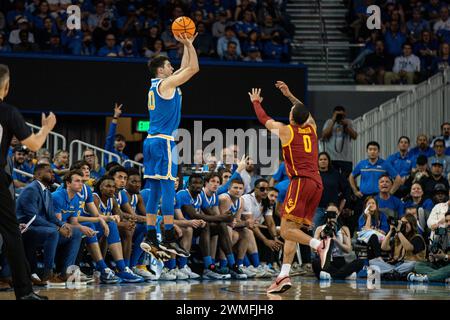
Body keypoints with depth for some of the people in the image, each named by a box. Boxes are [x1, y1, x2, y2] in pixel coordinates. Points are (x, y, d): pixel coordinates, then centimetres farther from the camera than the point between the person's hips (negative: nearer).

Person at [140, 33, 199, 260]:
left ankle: (150, 237, 8)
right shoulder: (166, 84, -7)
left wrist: (187, 46, 31)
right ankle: (169, 238, -12)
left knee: (155, 190, 9)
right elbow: (194, 68, -7)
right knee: (168, 188, -10)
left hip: (152, 140, 9)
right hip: (164, 141, -9)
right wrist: (189, 45, 2)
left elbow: (185, 68, 31)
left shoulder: (156, 86, 19)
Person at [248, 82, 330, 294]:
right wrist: (289, 95, 47)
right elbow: (305, 112, 39)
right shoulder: (312, 129, 16)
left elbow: (263, 119, 21)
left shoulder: (285, 131, 3)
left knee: (286, 230, -9)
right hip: (317, 183, 7)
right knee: (291, 230, 7)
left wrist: (256, 102, 39)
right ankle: (284, 276, 1)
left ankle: (320, 244, -31)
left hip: (301, 181, -7)